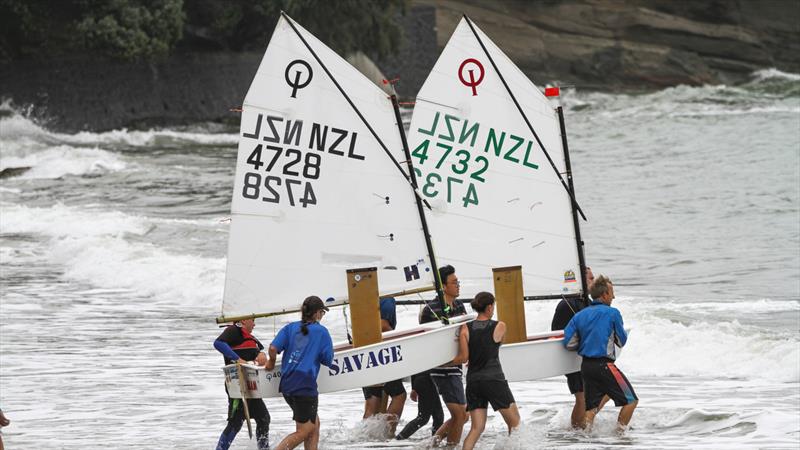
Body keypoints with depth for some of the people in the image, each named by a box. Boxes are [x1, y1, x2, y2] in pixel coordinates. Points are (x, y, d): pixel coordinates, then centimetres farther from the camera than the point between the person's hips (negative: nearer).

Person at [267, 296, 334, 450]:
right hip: (305, 385, -6)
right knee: (303, 431, 0)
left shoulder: (290, 327, 9)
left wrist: (271, 362, 15)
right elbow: (328, 360, -1)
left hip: (287, 384, 6)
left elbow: (273, 348, -4)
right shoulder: (321, 331, -1)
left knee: (314, 425, 18)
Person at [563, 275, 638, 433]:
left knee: (591, 407, 14)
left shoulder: (580, 315, 9)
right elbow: (621, 341, 3)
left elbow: (568, 343, 4)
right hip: (604, 365, -6)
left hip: (586, 366, 6)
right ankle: (619, 433, -1)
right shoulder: (612, 313, -5)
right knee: (631, 400, 3)